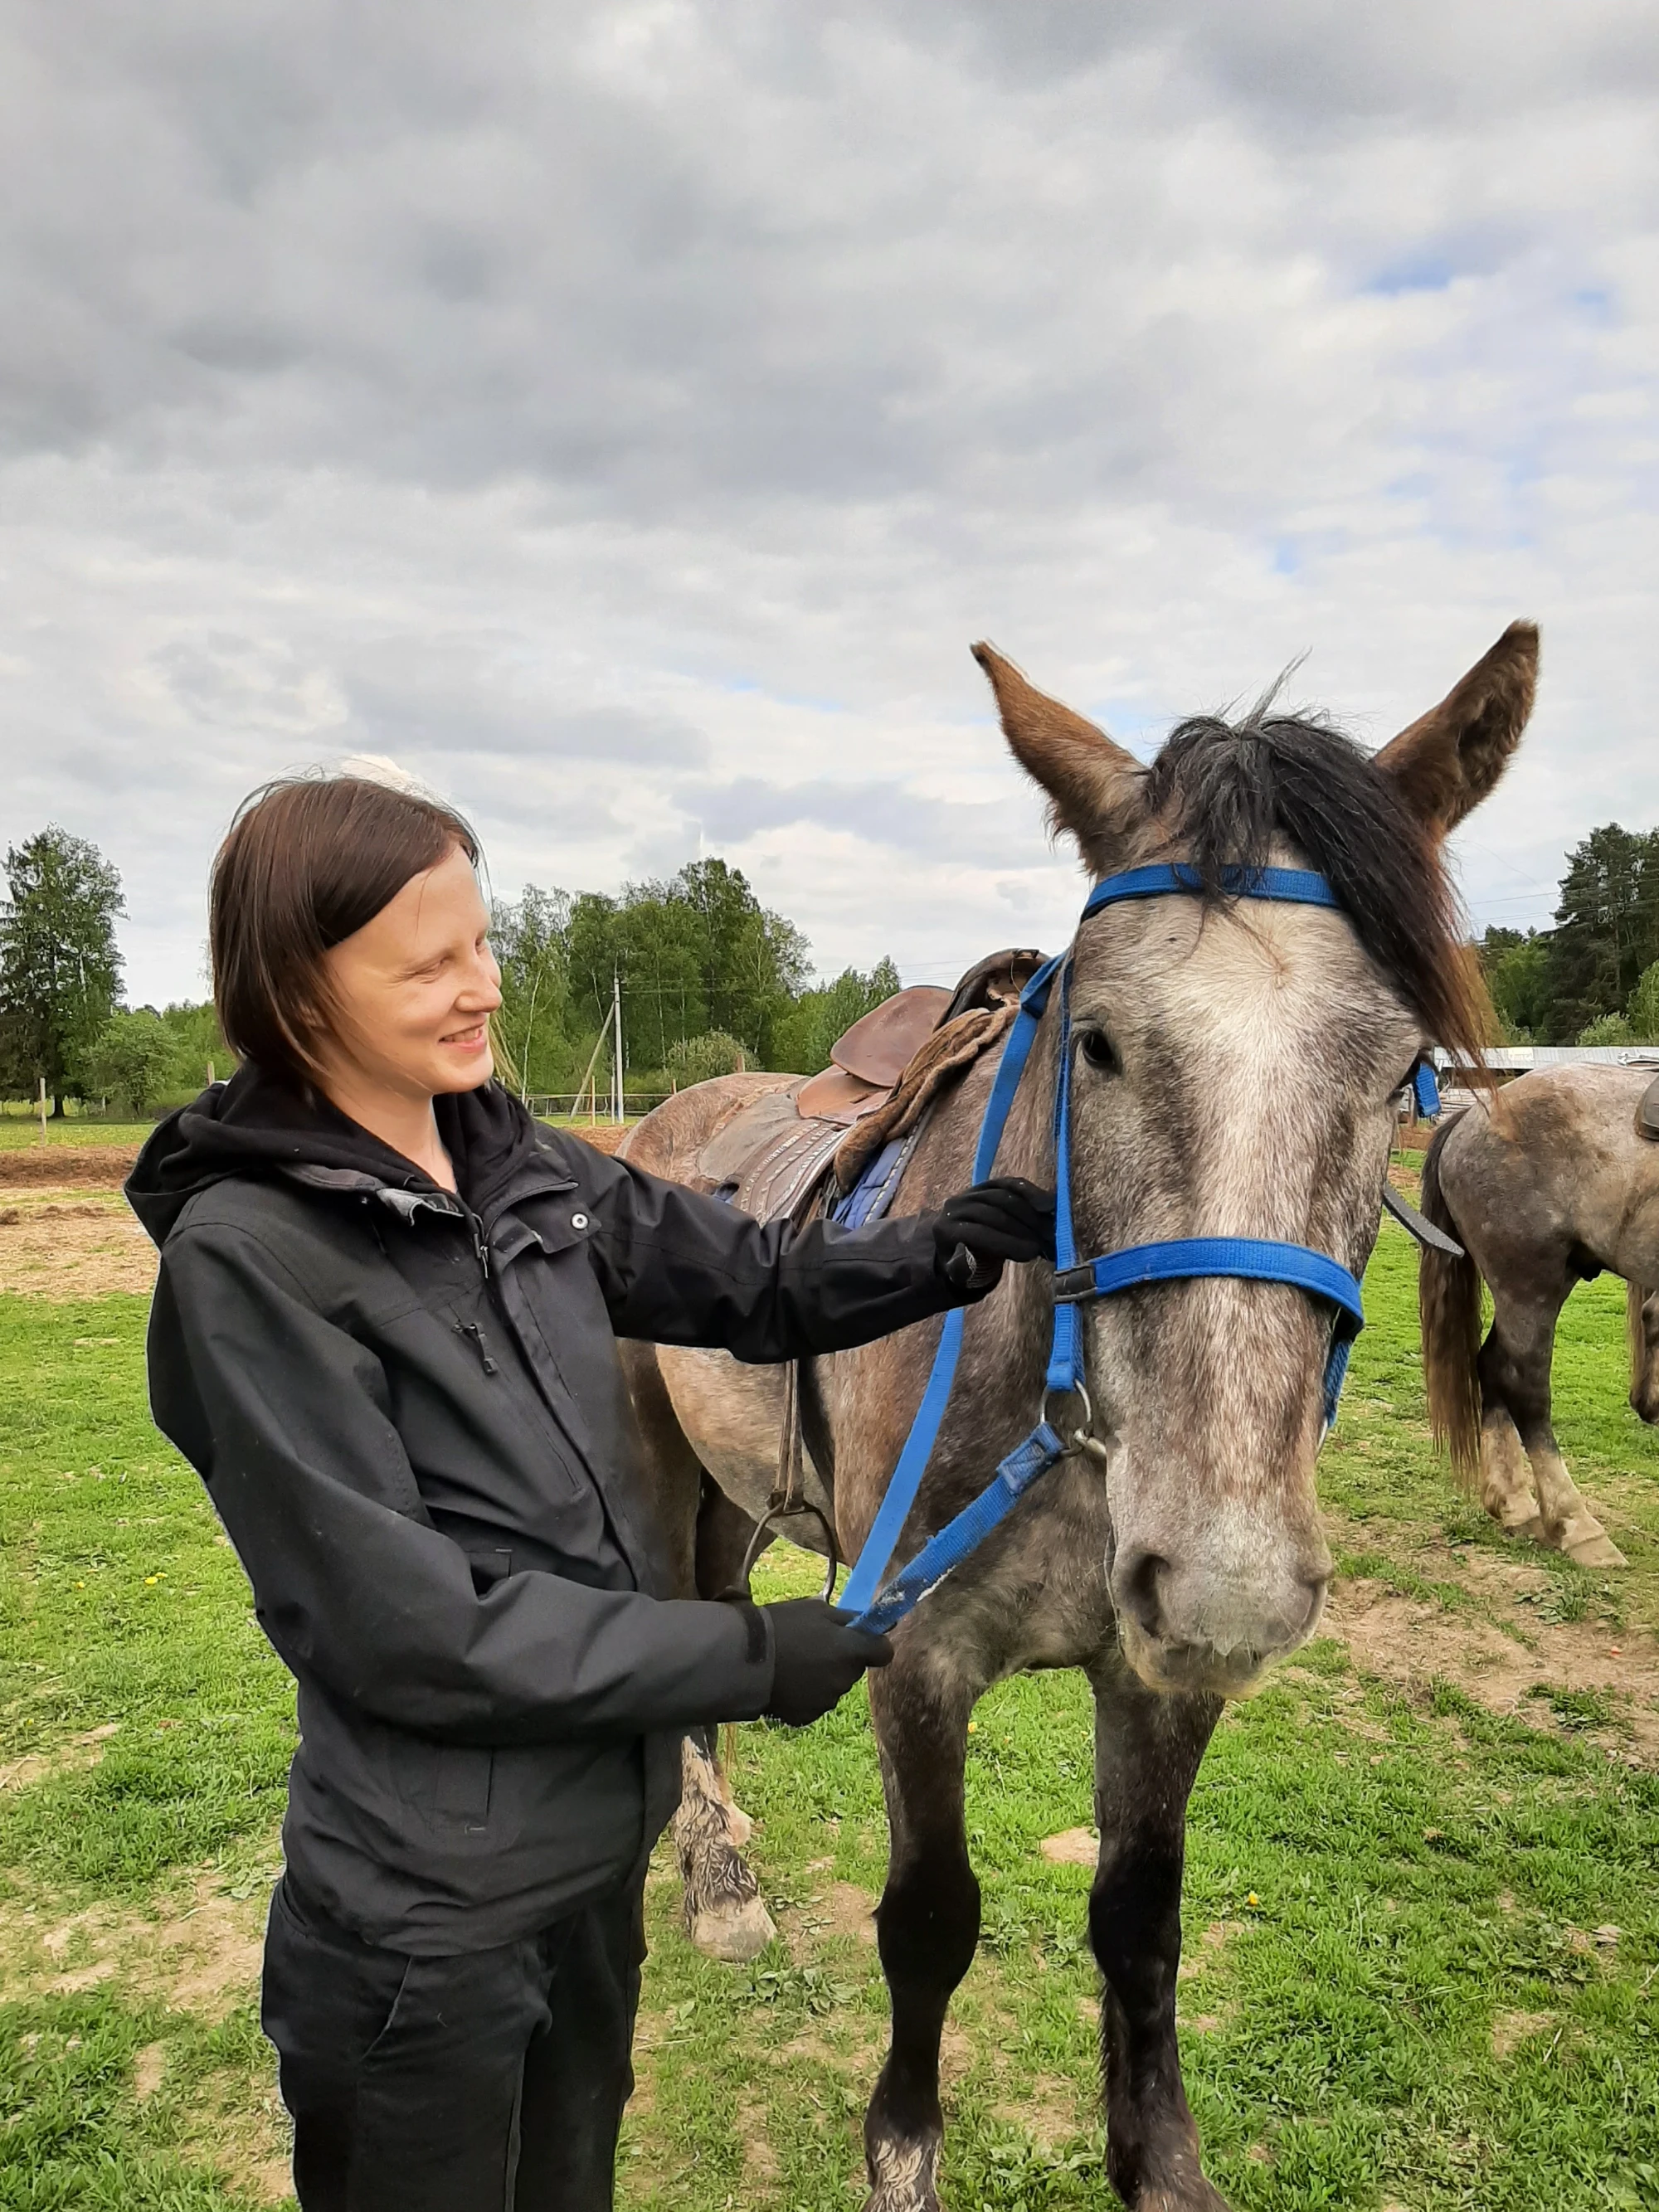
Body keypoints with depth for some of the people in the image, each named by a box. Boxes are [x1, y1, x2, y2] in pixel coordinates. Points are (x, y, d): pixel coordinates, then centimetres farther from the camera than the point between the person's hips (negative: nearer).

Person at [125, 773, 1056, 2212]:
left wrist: (961, 1246, -14)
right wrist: (754, 1658, -20)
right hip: (431, 1909, -6)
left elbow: (763, 1286, 4)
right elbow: (404, 1623, -23)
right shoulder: (248, 1255, -22)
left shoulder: (525, 1171, -2)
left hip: (600, 1838, 6)